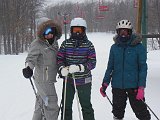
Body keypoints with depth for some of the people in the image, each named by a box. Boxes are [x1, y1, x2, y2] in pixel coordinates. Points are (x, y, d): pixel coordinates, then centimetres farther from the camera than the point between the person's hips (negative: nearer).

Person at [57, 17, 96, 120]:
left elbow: (92, 62, -10)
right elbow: (59, 58, 2)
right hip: (68, 80, 2)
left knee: (86, 106, 10)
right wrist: (62, 69, -19)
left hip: (84, 81, -2)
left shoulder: (88, 45, -4)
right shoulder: (66, 43, 2)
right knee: (66, 105, 14)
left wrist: (79, 67, -26)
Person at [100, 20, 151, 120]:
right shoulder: (114, 47, 5)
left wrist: (141, 88, -13)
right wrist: (105, 84, 8)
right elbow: (110, 67, 12)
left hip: (133, 85, -3)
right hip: (117, 85, 4)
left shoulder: (139, 47, -6)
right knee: (117, 112, 13)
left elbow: (143, 68, -6)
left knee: (140, 110, -1)